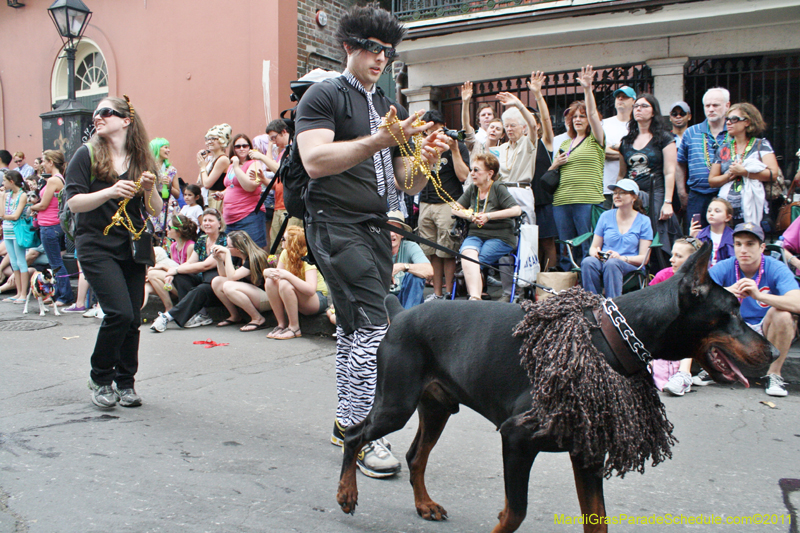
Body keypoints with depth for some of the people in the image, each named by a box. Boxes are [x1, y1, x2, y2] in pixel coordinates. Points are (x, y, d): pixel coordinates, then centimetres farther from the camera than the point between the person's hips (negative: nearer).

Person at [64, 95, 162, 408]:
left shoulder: (142, 160, 8)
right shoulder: (86, 156, 1)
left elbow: (156, 211, 9)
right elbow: (74, 202, -7)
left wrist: (149, 190, -11)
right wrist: (110, 192, -21)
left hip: (133, 248, 3)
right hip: (97, 246, -3)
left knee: (133, 318, 3)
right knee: (120, 313, -15)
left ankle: (125, 383, 21)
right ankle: (100, 377, 7)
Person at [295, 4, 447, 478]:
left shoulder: (393, 110, 21)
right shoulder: (325, 96, 0)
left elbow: (408, 184, 17)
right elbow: (315, 161, -16)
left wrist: (426, 161, -5)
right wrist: (380, 140, -24)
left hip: (376, 229, 7)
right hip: (336, 225, -7)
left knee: (353, 328, 11)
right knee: (373, 327, -15)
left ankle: (347, 422, 21)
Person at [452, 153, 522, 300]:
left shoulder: (499, 190, -1)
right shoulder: (472, 189, 16)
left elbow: (517, 210, -14)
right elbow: (455, 209, 16)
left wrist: (489, 216, -15)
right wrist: (471, 216, -5)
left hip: (500, 237, -4)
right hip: (475, 234, 4)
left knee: (474, 261, -29)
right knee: (468, 252, -31)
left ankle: (474, 297, -24)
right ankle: (475, 297, -42)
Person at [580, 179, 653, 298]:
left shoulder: (643, 221, 7)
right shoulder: (606, 216, 14)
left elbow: (644, 257, 0)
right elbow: (593, 247, 14)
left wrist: (622, 258, -18)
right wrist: (596, 253, -11)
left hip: (630, 266, -2)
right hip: (603, 262, 2)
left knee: (612, 263, -38)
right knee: (588, 262, -34)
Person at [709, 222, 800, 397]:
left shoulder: (776, 268, -14)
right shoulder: (724, 268, -9)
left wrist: (759, 295, -46)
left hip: (766, 331, -1)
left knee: (782, 314, -31)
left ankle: (774, 374, -11)